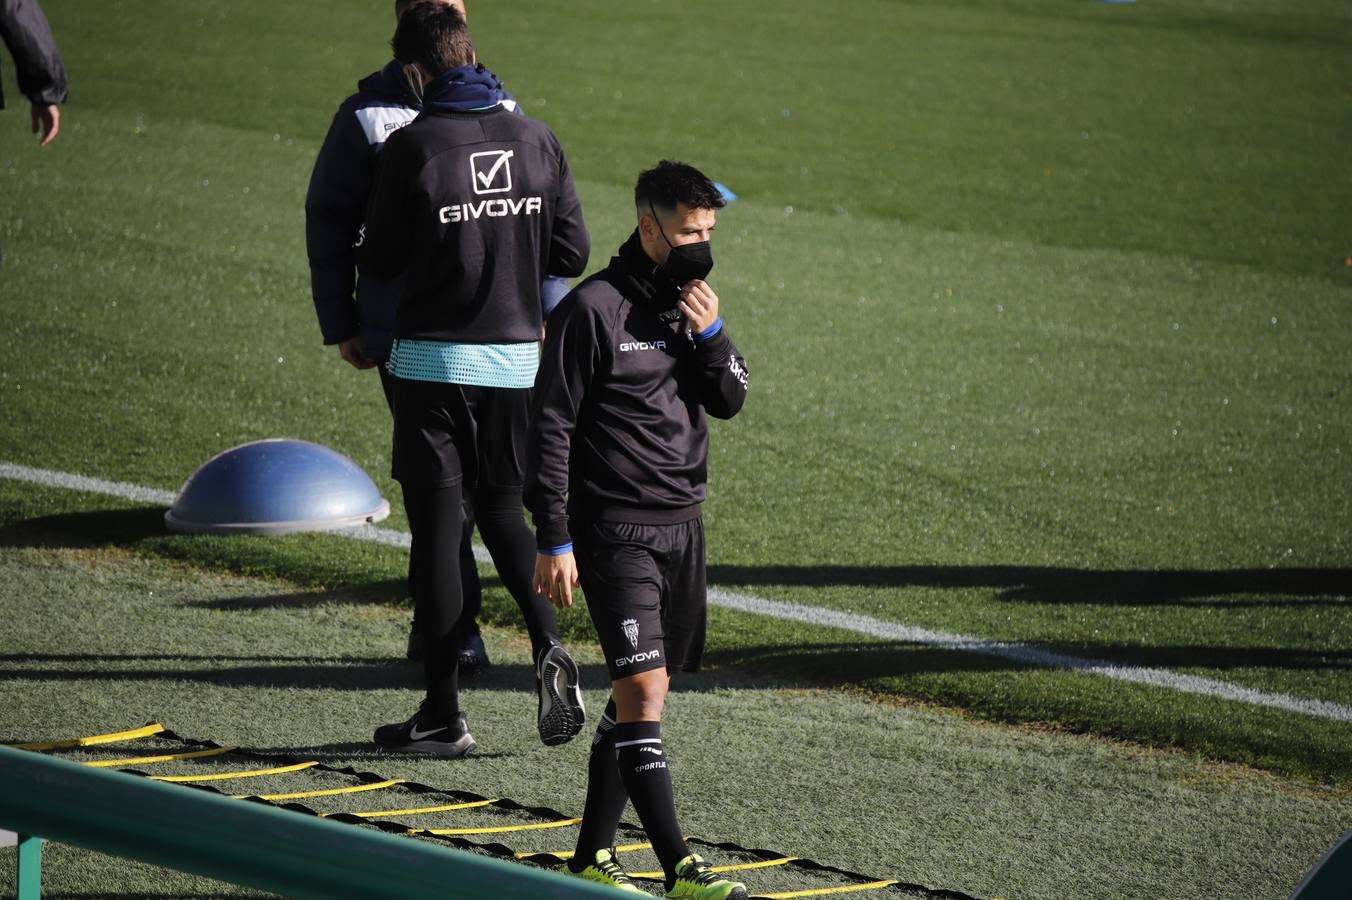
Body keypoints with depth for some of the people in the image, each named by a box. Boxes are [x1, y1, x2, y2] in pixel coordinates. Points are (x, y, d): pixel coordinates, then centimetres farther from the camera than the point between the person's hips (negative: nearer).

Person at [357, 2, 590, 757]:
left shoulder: (413, 145, -12)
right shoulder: (537, 140, 0)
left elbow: (380, 260, -5)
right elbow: (572, 254, 3)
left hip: (434, 361, -4)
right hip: (518, 359, 4)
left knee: (437, 528, 2)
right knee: (504, 512, 20)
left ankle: (444, 714, 4)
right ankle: (549, 647, -4)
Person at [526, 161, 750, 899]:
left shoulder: (689, 303, 11)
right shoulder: (593, 309, -11)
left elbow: (731, 401, 11)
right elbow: (550, 428, -10)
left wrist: (711, 335, -8)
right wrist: (553, 540, -13)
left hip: (682, 524, 7)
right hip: (614, 528, -7)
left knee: (639, 695, 10)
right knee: (642, 691, -13)